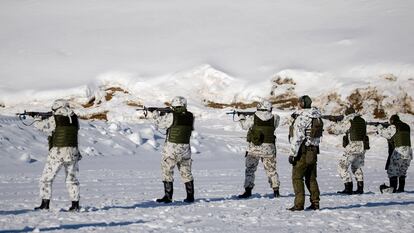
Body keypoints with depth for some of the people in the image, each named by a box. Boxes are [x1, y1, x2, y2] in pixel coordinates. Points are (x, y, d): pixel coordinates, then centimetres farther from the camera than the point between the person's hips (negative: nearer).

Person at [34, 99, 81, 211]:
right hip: (72, 153, 4)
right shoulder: (74, 119, 5)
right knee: (72, 179, 17)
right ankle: (75, 205, 14)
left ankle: (45, 204, 3)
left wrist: (37, 120, 29)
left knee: (46, 179, 7)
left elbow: (39, 125, 4)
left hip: (57, 153, -4)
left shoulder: (54, 120, -7)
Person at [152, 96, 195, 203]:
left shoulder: (171, 116, -14)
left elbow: (159, 123, 0)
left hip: (172, 148, -5)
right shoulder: (190, 117, 2)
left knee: (167, 172, 5)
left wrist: (156, 114, 20)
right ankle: (190, 196, 16)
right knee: (186, 173, 15)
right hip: (185, 148, 5)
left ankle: (168, 197, 3)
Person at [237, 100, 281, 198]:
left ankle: (248, 191, 3)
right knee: (271, 170, 13)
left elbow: (244, 125, 8)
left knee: (250, 170, 8)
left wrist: (242, 117, 30)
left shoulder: (253, 118, -7)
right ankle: (276, 191, 14)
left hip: (254, 147, -2)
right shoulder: (274, 118, -3)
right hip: (269, 147, 2)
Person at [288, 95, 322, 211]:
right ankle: (315, 203, 14)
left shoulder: (301, 118, -15)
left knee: (297, 177, -3)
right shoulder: (317, 118, 11)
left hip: (303, 151, -8)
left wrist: (292, 154, -17)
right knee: (311, 178, 14)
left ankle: (299, 204, -7)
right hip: (314, 151, 8)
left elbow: (297, 138, -19)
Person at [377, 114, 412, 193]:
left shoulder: (393, 127, -7)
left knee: (392, 170, 1)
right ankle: (401, 188, 14)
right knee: (402, 171, 16)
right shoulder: (406, 126, 16)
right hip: (408, 151, 7)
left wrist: (379, 127, 19)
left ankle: (393, 188, -4)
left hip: (398, 151, -7)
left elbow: (385, 133, -2)